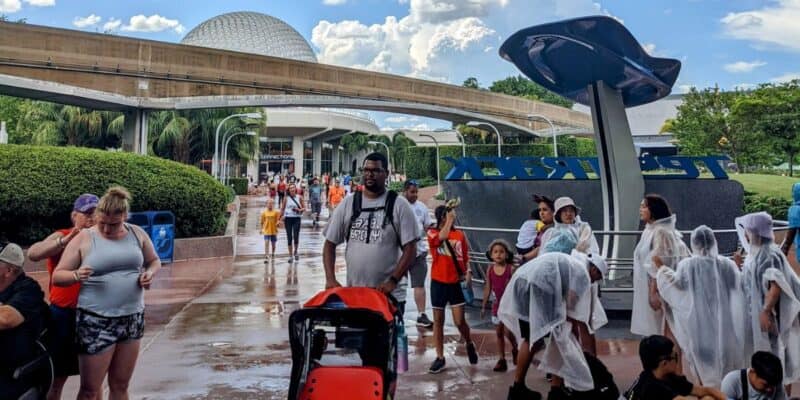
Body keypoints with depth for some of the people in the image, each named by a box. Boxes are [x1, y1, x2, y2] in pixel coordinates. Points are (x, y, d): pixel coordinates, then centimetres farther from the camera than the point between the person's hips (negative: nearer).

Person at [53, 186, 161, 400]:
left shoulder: (137, 234, 4)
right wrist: (76, 275, -23)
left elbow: (154, 261, 18)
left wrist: (149, 273, -5)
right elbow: (57, 276, -1)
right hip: (96, 321, -3)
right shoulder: (84, 238, -4)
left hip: (133, 319, 3)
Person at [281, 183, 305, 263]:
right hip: (288, 218, 1)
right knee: (289, 237, 3)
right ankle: (290, 255, 13)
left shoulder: (299, 197, 3)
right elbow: (282, 209, 7)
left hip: (297, 218, -1)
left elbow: (304, 208, 6)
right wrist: (281, 218, 0)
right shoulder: (286, 198, 3)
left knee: (296, 236, -8)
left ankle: (296, 252, 17)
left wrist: (299, 210, -14)